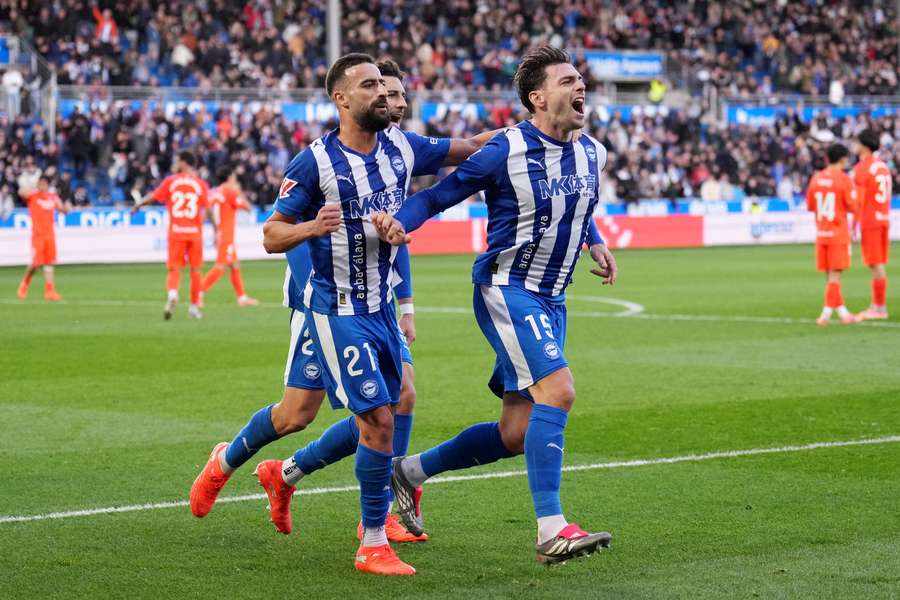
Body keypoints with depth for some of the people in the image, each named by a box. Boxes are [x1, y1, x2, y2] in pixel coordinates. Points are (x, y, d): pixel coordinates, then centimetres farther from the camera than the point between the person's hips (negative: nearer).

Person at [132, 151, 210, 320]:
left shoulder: (171, 181, 2)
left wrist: (138, 205, 20)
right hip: (194, 231, 0)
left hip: (176, 232, 0)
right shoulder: (201, 184, 1)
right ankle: (194, 306, 13)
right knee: (195, 270, 12)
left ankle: (172, 294, -27)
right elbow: (207, 209, -7)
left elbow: (152, 197, 2)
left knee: (174, 269, 2)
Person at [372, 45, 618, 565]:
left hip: (551, 302, 7)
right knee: (558, 389, -25)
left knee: (517, 435, 6)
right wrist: (398, 222, -25)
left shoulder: (592, 153, 6)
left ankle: (410, 470, 26)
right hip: (507, 289, -7)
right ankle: (551, 530, -24)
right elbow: (438, 196, -6)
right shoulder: (505, 152, -13)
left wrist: (596, 242, 9)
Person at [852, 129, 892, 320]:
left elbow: (859, 200, -15)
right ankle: (876, 305, 13)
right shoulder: (883, 166, 13)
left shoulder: (862, 168, -11)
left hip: (869, 221, -8)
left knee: (876, 266, -6)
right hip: (884, 219, 8)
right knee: (880, 265, 10)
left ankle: (880, 308, -4)